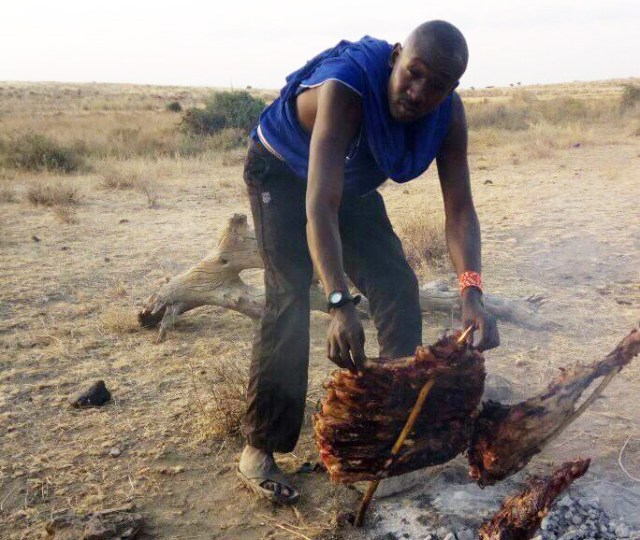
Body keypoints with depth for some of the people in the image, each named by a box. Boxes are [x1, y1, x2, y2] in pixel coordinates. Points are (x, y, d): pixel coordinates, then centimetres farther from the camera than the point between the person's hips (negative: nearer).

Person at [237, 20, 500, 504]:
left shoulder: (449, 114, -21)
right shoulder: (345, 88, -39)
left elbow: (460, 207, -24)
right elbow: (320, 205, -48)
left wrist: (472, 292, -40)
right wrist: (340, 305, -59)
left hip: (353, 185, 6)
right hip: (283, 174, -5)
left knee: (398, 286, -2)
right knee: (290, 300, -19)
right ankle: (258, 449, -11)